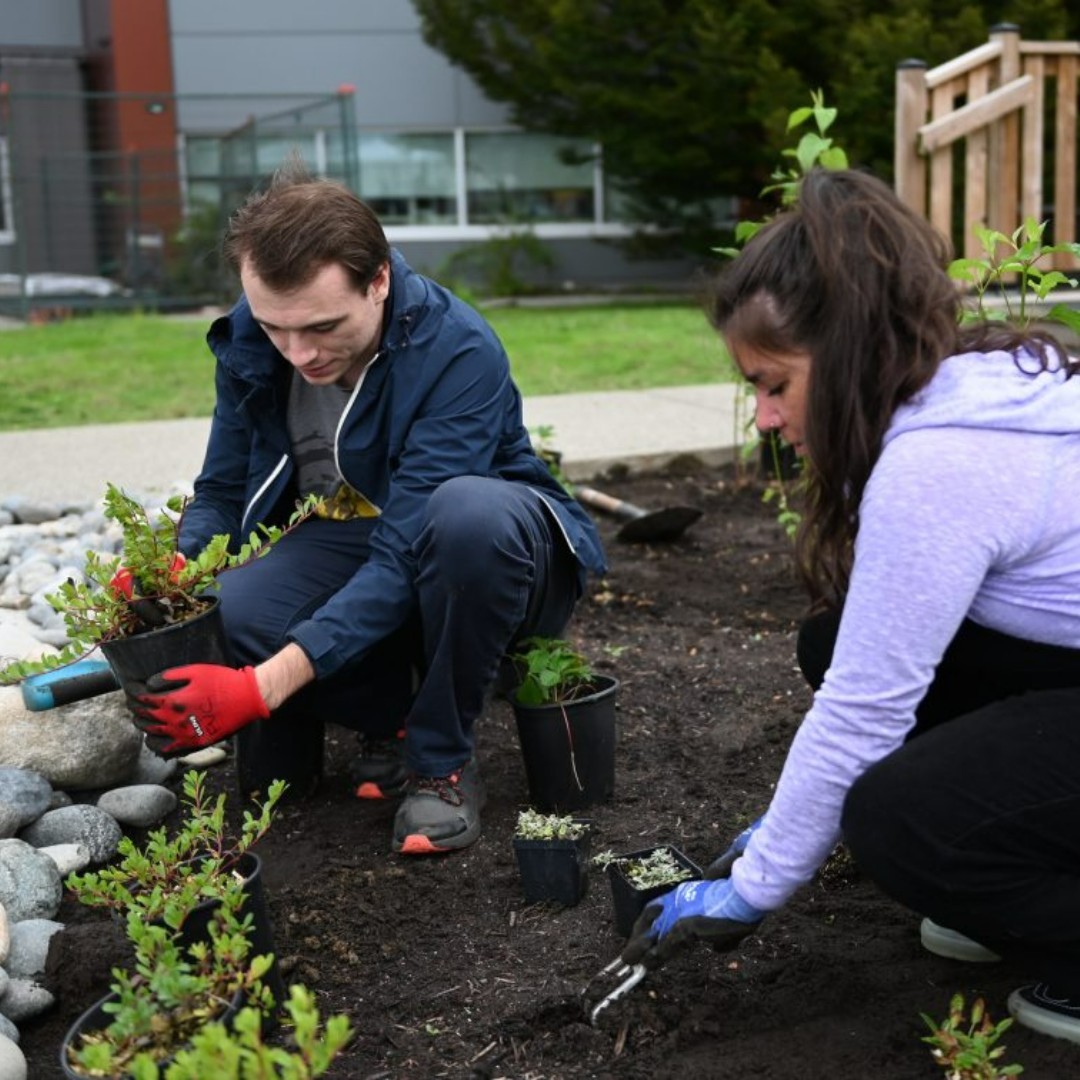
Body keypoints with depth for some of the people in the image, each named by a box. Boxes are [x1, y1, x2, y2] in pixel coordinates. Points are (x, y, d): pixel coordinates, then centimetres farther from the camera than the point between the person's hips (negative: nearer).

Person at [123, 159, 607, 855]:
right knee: (229, 610, -28)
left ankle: (443, 759, -16)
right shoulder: (250, 342, -10)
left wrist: (265, 686, -41)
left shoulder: (459, 353, -29)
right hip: (348, 544, 4)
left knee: (468, 511, -41)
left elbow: (404, 558, -33)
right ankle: (391, 720, 1)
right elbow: (223, 493, -1)